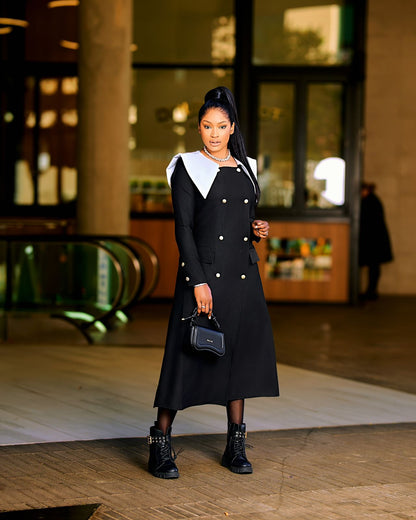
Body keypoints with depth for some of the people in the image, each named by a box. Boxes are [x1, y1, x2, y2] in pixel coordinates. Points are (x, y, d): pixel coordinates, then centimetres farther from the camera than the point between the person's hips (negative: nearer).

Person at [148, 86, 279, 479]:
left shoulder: (245, 168, 14)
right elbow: (183, 228, -9)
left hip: (243, 274, 6)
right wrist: (198, 281, -16)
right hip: (203, 273, -6)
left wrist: (257, 230, -1)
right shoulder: (188, 168, -3)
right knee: (187, 357, -6)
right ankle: (160, 447, 1)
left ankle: (235, 446, 16)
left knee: (241, 353, 7)